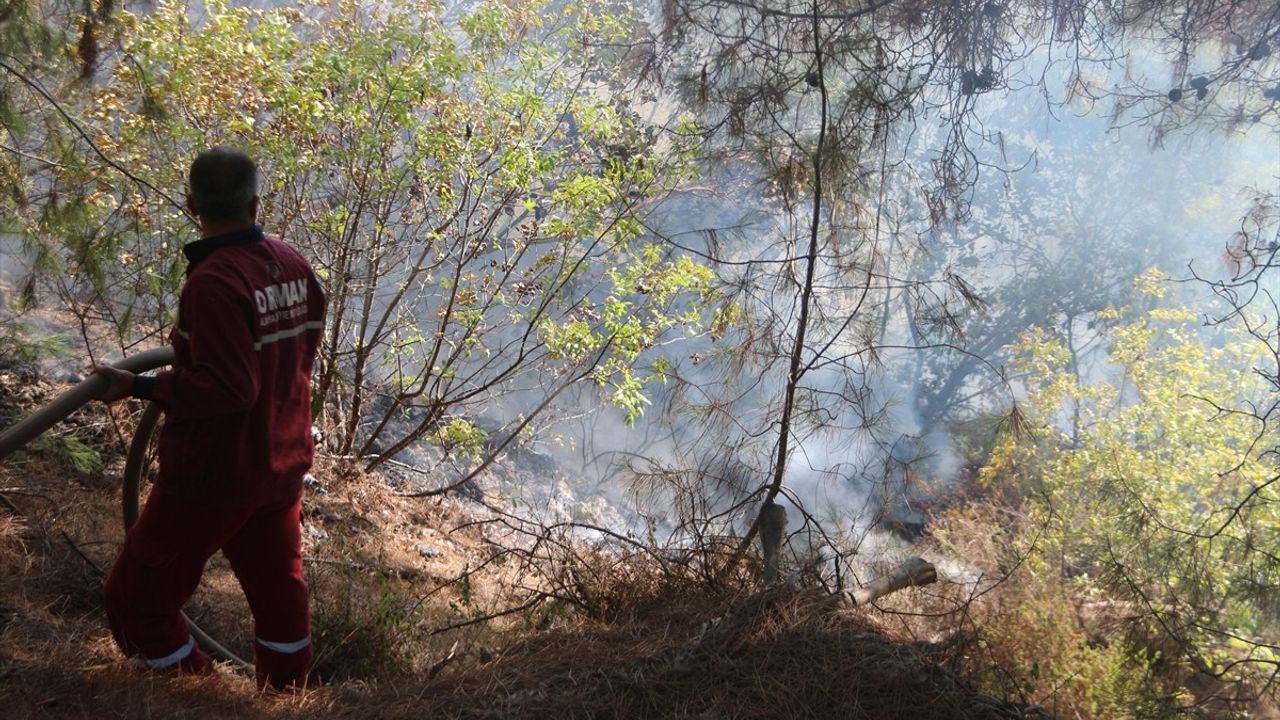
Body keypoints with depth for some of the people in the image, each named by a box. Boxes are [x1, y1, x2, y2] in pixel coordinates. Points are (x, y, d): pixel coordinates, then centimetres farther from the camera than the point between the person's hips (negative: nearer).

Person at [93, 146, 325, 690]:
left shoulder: (213, 281, -24)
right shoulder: (293, 264, -1)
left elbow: (229, 388, -28)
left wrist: (140, 388, -19)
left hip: (214, 474, -8)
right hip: (282, 464, 8)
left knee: (137, 598, 10)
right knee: (278, 591, 23)